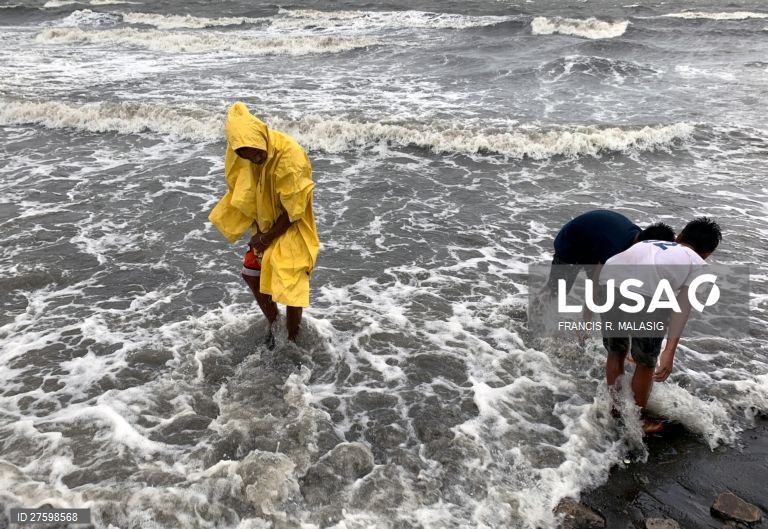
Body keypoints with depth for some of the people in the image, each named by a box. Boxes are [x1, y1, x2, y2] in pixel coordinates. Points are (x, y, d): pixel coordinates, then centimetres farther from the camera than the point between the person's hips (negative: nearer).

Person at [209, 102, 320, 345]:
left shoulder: (290, 156, -32)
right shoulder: (241, 153, -14)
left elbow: (292, 210, -23)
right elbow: (245, 193, 2)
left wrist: (267, 238, -15)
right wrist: (258, 231, -5)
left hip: (291, 231, -6)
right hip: (265, 226, 6)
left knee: (290, 287, -4)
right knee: (251, 274, 13)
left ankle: (293, 339, 17)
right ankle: (272, 321, 36)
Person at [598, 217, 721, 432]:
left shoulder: (648, 244, 38)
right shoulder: (696, 262, 23)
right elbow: (682, 306, 6)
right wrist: (670, 351, 0)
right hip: (645, 295, -4)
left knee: (615, 353, 29)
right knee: (646, 364, 22)